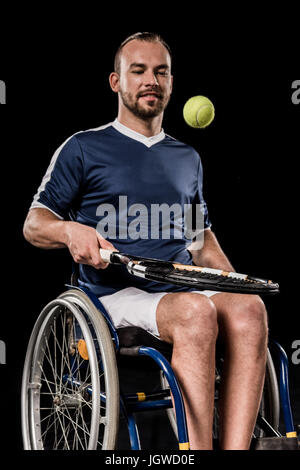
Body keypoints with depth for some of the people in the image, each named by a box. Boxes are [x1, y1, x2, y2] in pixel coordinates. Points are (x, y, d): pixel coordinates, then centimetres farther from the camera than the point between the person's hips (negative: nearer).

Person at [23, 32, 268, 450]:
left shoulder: (187, 159, 24)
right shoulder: (84, 149, 10)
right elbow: (34, 224, 8)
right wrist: (71, 232, -16)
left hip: (182, 291, 5)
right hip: (115, 297, -4)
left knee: (249, 309, -30)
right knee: (195, 312, -37)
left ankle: (236, 447, -38)